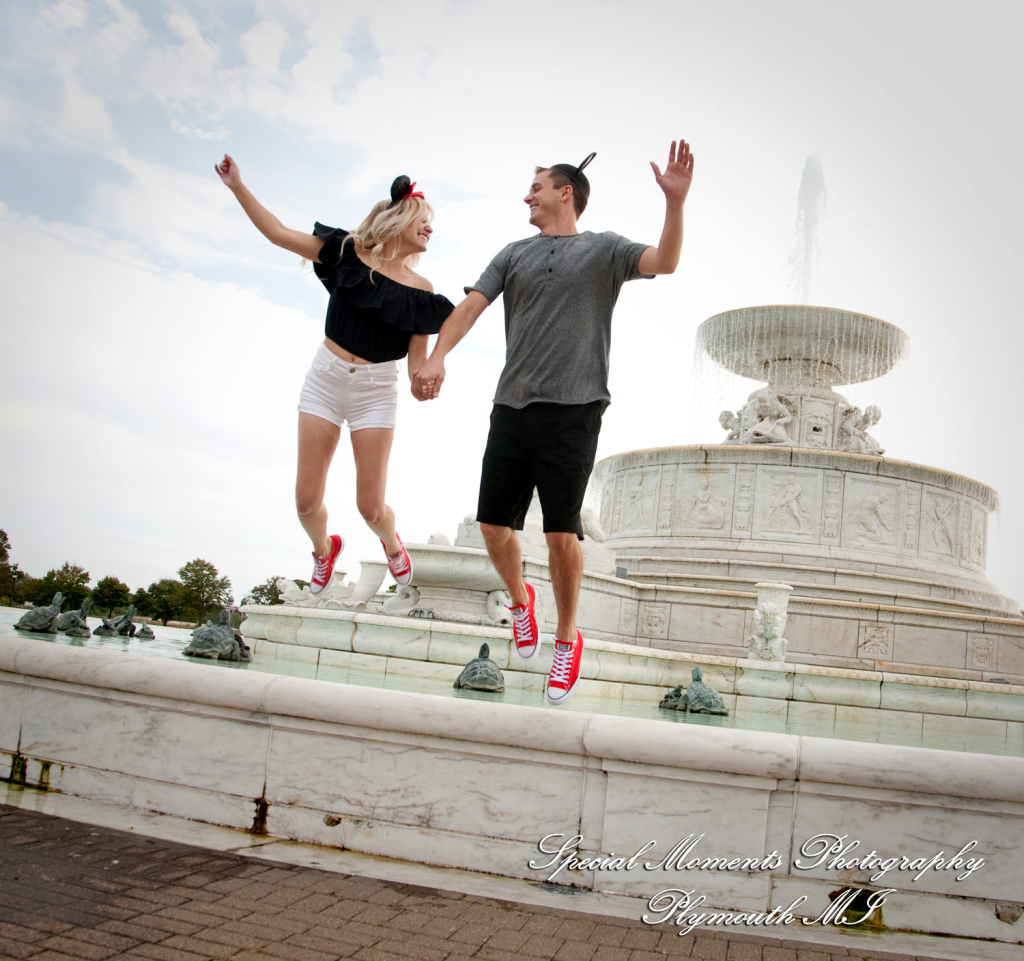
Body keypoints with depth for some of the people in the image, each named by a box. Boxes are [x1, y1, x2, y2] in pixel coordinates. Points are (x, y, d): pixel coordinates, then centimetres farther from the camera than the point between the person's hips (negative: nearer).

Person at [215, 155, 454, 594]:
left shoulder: (420, 291, 2)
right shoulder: (349, 252, 2)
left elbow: (417, 358, 1)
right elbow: (278, 233, 3)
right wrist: (237, 186, -2)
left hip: (376, 387, 0)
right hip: (326, 376, 1)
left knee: (370, 507, -3)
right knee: (307, 499, 0)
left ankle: (391, 542, 33)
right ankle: (323, 549, 34)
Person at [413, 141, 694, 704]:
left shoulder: (604, 250, 8)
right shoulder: (515, 254, 17)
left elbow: (663, 262, -9)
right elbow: (471, 306, 6)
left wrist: (675, 201, -24)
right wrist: (436, 357, -10)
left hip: (573, 411, -4)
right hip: (511, 407, 4)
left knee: (562, 532, -5)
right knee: (493, 524, 4)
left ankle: (566, 639, 16)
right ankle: (520, 600, 34)